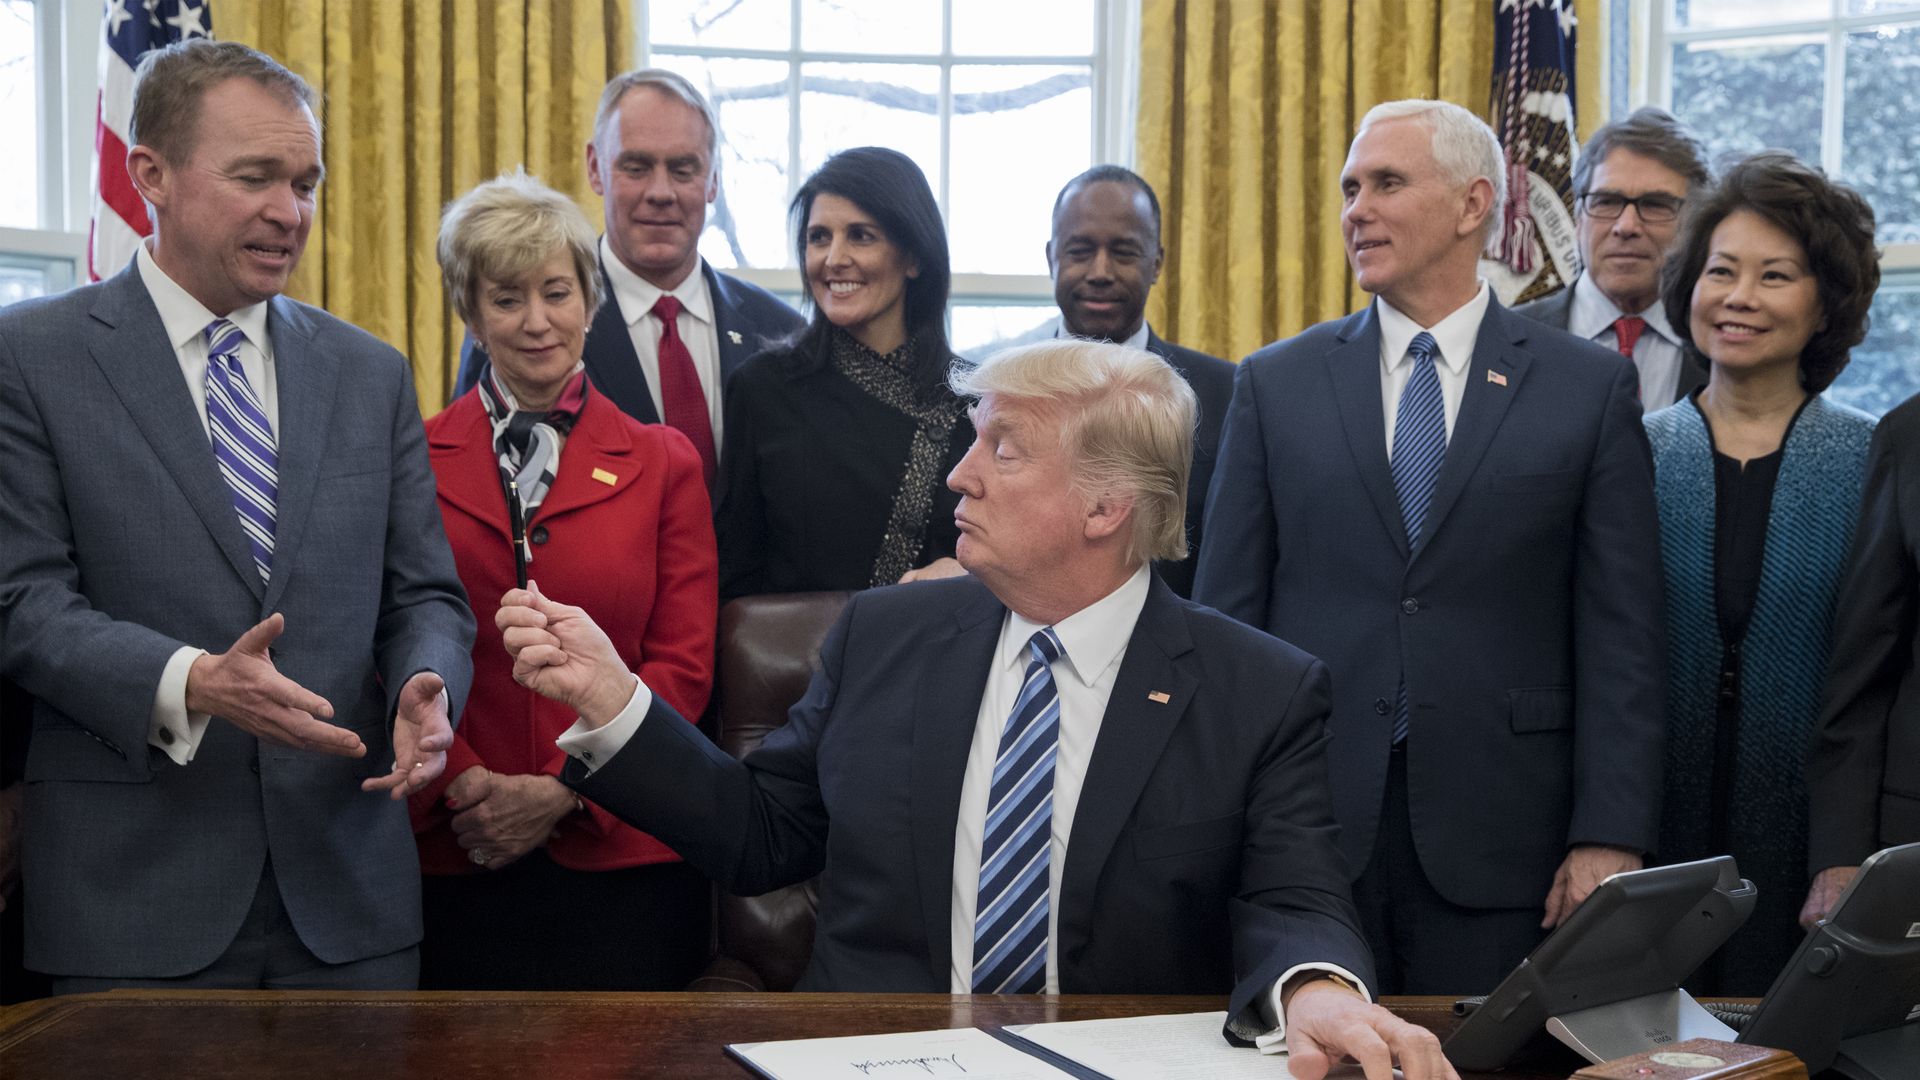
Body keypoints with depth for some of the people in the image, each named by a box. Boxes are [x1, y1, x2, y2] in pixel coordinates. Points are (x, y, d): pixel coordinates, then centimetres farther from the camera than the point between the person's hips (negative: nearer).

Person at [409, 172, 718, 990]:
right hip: (456, 858, 0)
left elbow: (683, 665, 2)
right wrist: (461, 787, -12)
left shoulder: (664, 463, 7)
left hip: (621, 854, 0)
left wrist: (563, 790, -8)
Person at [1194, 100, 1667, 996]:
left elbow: (1619, 635, 1)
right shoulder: (1275, 384, 7)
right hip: (1303, 825, 1)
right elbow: (1226, 613, 5)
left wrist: (1610, 837, -6)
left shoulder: (1591, 388, 4)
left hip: (1498, 838, -1)